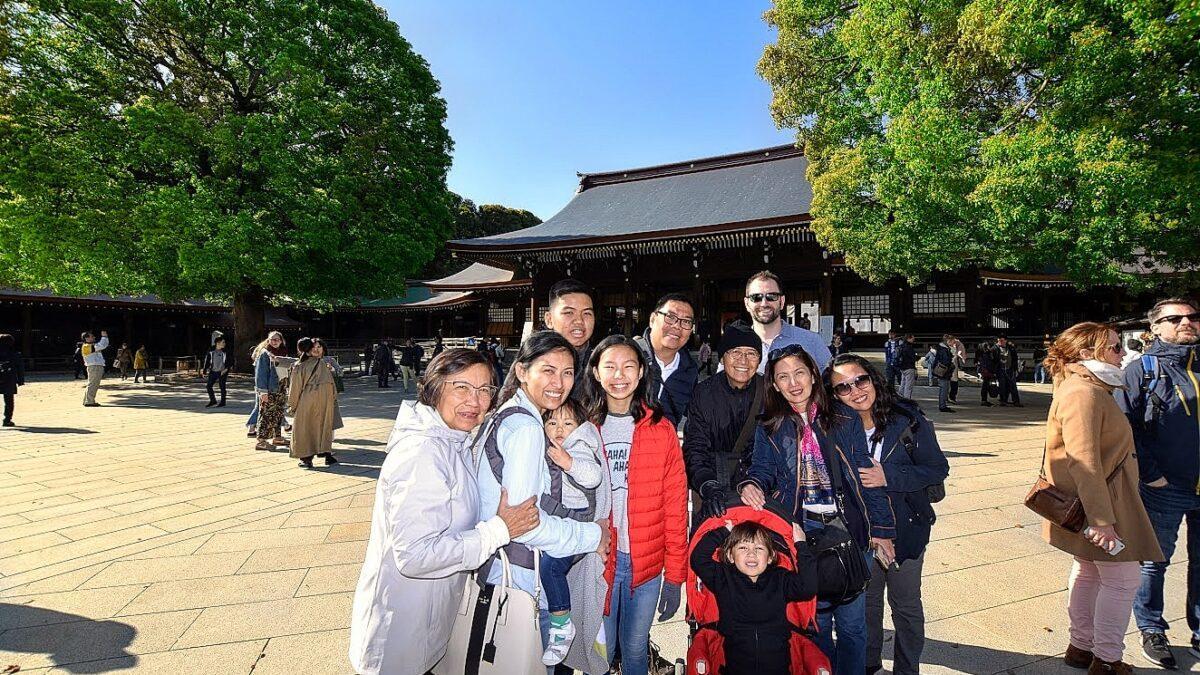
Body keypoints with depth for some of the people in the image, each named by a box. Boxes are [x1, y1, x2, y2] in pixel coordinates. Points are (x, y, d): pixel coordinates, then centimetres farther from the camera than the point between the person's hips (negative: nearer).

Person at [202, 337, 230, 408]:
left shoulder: (225, 352, -4)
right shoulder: (211, 352, -1)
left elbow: (230, 362, -1)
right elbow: (207, 361, 7)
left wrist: (227, 369, -12)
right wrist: (204, 369, -1)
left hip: (222, 372, -2)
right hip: (213, 372, 2)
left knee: (222, 387, 3)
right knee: (209, 386, -1)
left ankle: (223, 402, 14)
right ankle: (213, 401, 16)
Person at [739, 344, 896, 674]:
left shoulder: (844, 418, 1)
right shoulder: (769, 427, 3)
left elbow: (866, 474, 2)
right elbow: (763, 468, -2)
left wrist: (881, 529, 1)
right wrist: (753, 485, -26)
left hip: (849, 529, 0)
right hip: (803, 531, 1)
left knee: (851, 619, 9)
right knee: (815, 616, 13)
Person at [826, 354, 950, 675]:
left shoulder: (908, 419, -19)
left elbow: (938, 468, -14)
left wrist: (889, 477, -25)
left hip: (904, 528, -2)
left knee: (905, 604, 17)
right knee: (865, 599, 22)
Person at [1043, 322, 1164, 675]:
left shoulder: (1090, 388, 10)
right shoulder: (1083, 394, -24)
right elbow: (1084, 462, -28)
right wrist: (1102, 520, -28)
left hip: (1100, 501, 10)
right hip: (1102, 505, -10)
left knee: (1087, 572, 19)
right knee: (1121, 580, 3)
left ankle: (1080, 647, 32)